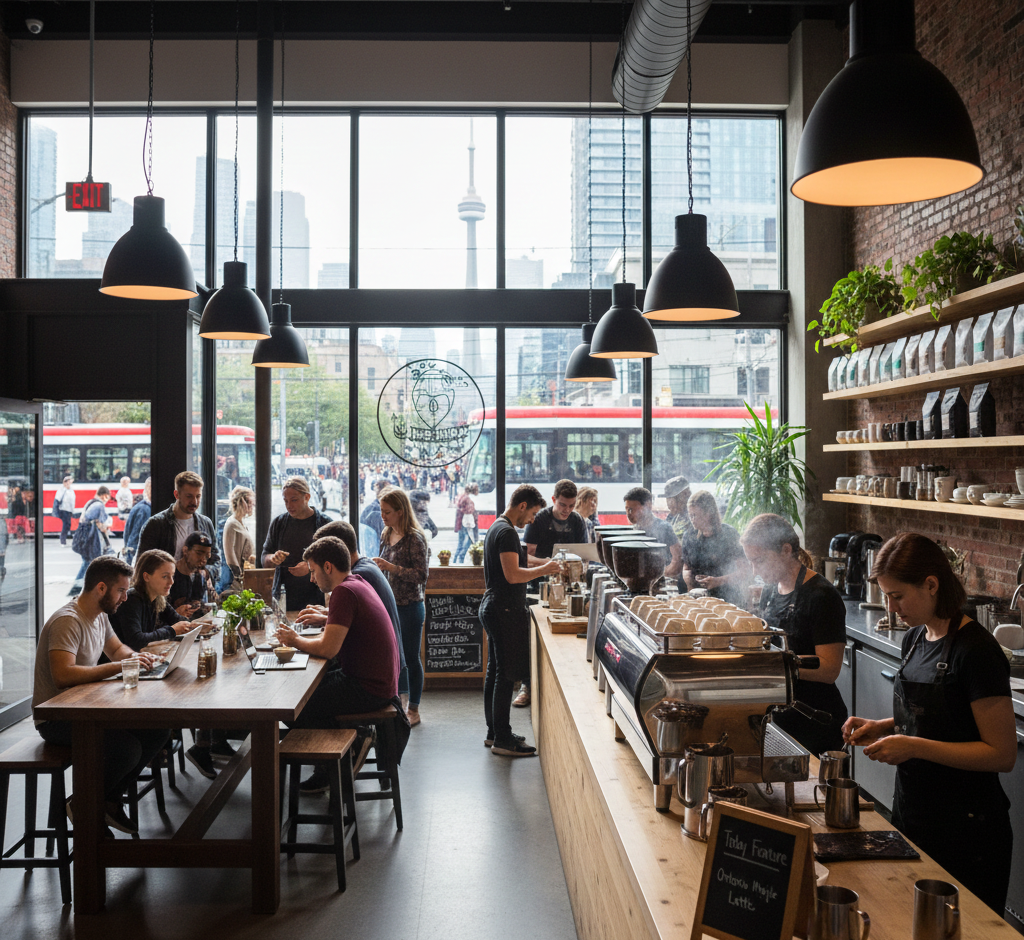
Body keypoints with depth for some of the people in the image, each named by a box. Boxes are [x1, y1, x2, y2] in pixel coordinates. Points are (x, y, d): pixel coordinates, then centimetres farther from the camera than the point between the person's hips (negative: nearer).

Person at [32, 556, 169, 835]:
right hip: (56, 718, -9)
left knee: (158, 730, -7)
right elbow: (63, 675, -34)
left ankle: (109, 799, 9)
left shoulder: (100, 615, 9)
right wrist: (118, 667, -29)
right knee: (128, 748, -28)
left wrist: (138, 657, 2)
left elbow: (116, 648, 25)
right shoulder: (68, 621, -22)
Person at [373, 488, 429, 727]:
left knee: (411, 659, 4)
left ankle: (413, 709, 15)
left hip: (410, 607, -7)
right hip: (389, 605, 7)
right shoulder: (386, 535, 8)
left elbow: (421, 575, -18)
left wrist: (392, 567, -24)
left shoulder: (414, 538, -14)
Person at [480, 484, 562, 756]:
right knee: (506, 675, -7)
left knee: (495, 672, 15)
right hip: (504, 610, -11)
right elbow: (512, 575, -24)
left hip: (493, 608, 11)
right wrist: (543, 570, -12)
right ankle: (502, 740, -3)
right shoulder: (507, 532, -17)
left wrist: (538, 566, 16)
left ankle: (494, 732, 23)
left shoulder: (497, 528, 17)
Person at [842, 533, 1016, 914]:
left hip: (966, 829, -8)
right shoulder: (915, 639, 6)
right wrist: (880, 727, 1)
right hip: (912, 812, 8)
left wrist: (914, 747, -25)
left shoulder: (976, 651, -20)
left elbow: (1002, 754, -19)